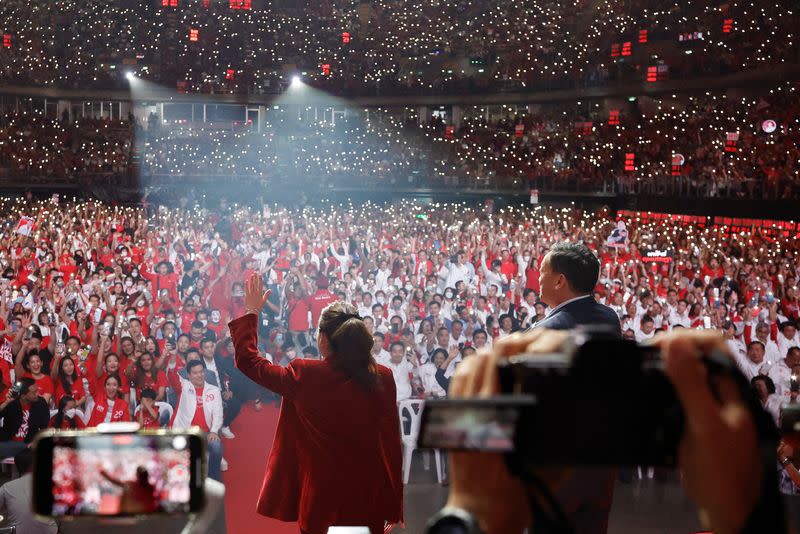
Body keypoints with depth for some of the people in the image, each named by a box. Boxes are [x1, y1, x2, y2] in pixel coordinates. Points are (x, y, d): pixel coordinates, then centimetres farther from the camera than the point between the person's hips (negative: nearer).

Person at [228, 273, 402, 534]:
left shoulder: (304, 376, -13)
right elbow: (392, 444, -5)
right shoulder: (383, 378, -10)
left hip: (322, 503, -1)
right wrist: (394, 510, 3)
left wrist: (251, 312, 14)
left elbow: (247, 360, 1)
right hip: (369, 503, 2)